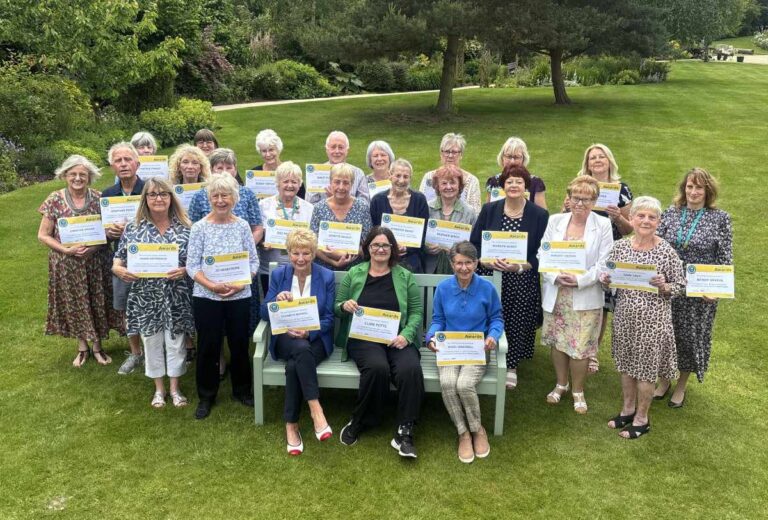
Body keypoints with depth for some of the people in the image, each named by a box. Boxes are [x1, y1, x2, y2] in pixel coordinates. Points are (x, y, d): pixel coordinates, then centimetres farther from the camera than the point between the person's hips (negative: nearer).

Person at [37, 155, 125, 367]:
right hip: (67, 265, 0)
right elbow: (43, 235, -4)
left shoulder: (98, 198, -5)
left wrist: (95, 246, -18)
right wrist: (67, 250, -18)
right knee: (74, 304, 11)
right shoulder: (55, 200, -7)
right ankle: (82, 347, 29)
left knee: (97, 302, 9)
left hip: (96, 262, 0)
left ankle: (97, 347, 27)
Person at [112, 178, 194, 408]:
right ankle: (159, 389, 31)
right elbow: (117, 261, 3)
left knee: (175, 342, 10)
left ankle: (175, 388, 28)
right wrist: (119, 270, -18)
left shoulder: (184, 228, -3)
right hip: (145, 298, 1)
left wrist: (185, 270, -19)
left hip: (176, 298, -1)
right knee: (151, 342, 13)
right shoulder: (133, 228, 0)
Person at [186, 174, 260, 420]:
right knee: (208, 346, 8)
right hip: (206, 297, -1)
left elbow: (254, 261, 2)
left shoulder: (243, 226, 0)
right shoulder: (199, 227, -4)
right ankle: (206, 396, 25)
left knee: (240, 344, 12)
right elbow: (192, 265, -6)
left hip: (240, 297, 1)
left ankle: (242, 390, 32)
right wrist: (212, 285, -19)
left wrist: (240, 284, -14)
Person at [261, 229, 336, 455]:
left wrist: (309, 332, -20)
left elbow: (329, 318, 0)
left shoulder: (327, 277, 1)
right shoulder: (278, 274, 5)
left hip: (316, 339, 0)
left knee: (294, 366, -33)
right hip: (286, 338, 1)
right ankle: (315, 409, -36)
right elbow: (264, 314, 3)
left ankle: (291, 425, -23)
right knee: (302, 350, -36)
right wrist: (276, 301, -20)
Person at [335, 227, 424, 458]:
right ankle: (359, 421, -10)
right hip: (364, 337, -1)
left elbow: (417, 312, 6)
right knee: (377, 368, -33)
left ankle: (404, 432, -19)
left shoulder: (405, 276, 11)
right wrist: (344, 306, -10)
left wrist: (406, 335, -12)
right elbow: (336, 308, 14)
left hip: (398, 338, 1)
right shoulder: (354, 274, 12)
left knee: (411, 369, -31)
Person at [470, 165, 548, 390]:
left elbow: (541, 253, -2)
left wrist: (519, 266, -18)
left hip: (523, 283, -1)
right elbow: (474, 244, 4)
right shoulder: (489, 210, 5)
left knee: (517, 324, 4)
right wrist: (488, 261, -14)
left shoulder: (540, 215, 0)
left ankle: (511, 366, 24)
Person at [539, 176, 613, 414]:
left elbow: (604, 263, -7)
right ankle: (561, 384, 35)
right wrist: (555, 277, -15)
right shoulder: (555, 221, 2)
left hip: (586, 296, -2)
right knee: (557, 341, 14)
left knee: (581, 345, 1)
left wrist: (580, 280, -18)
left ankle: (577, 391, 22)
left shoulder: (603, 225, -4)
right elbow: (542, 255, 1)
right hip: (555, 293, 3)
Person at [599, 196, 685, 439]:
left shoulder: (667, 251, -12)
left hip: (652, 319, -4)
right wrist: (605, 280, -14)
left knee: (646, 369, 9)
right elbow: (608, 277, 9)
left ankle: (641, 419, 28)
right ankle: (628, 409, 39)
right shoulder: (620, 246, -2)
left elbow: (680, 287, -5)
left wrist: (664, 286, -25)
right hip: (625, 316, 4)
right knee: (626, 364, 18)